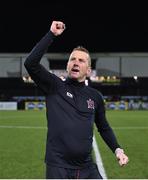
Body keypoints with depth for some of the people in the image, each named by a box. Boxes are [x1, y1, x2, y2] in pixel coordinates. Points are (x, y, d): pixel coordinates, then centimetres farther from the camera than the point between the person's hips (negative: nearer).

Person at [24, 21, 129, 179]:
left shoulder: (95, 96, 8)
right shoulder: (54, 87, 0)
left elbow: (104, 128, 20)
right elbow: (30, 63, -14)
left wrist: (117, 149, 6)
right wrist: (51, 34, -14)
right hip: (58, 166, -3)